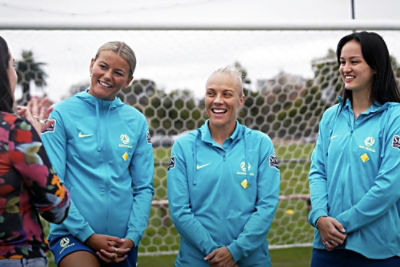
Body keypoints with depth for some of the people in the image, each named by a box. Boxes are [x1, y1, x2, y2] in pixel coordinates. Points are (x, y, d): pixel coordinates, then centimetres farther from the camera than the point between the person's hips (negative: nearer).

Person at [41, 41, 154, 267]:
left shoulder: (137, 121, 5)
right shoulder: (63, 114, -4)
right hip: (72, 234, -3)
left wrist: (132, 237, -5)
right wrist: (88, 235, -10)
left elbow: (144, 187, 6)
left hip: (122, 240, 4)